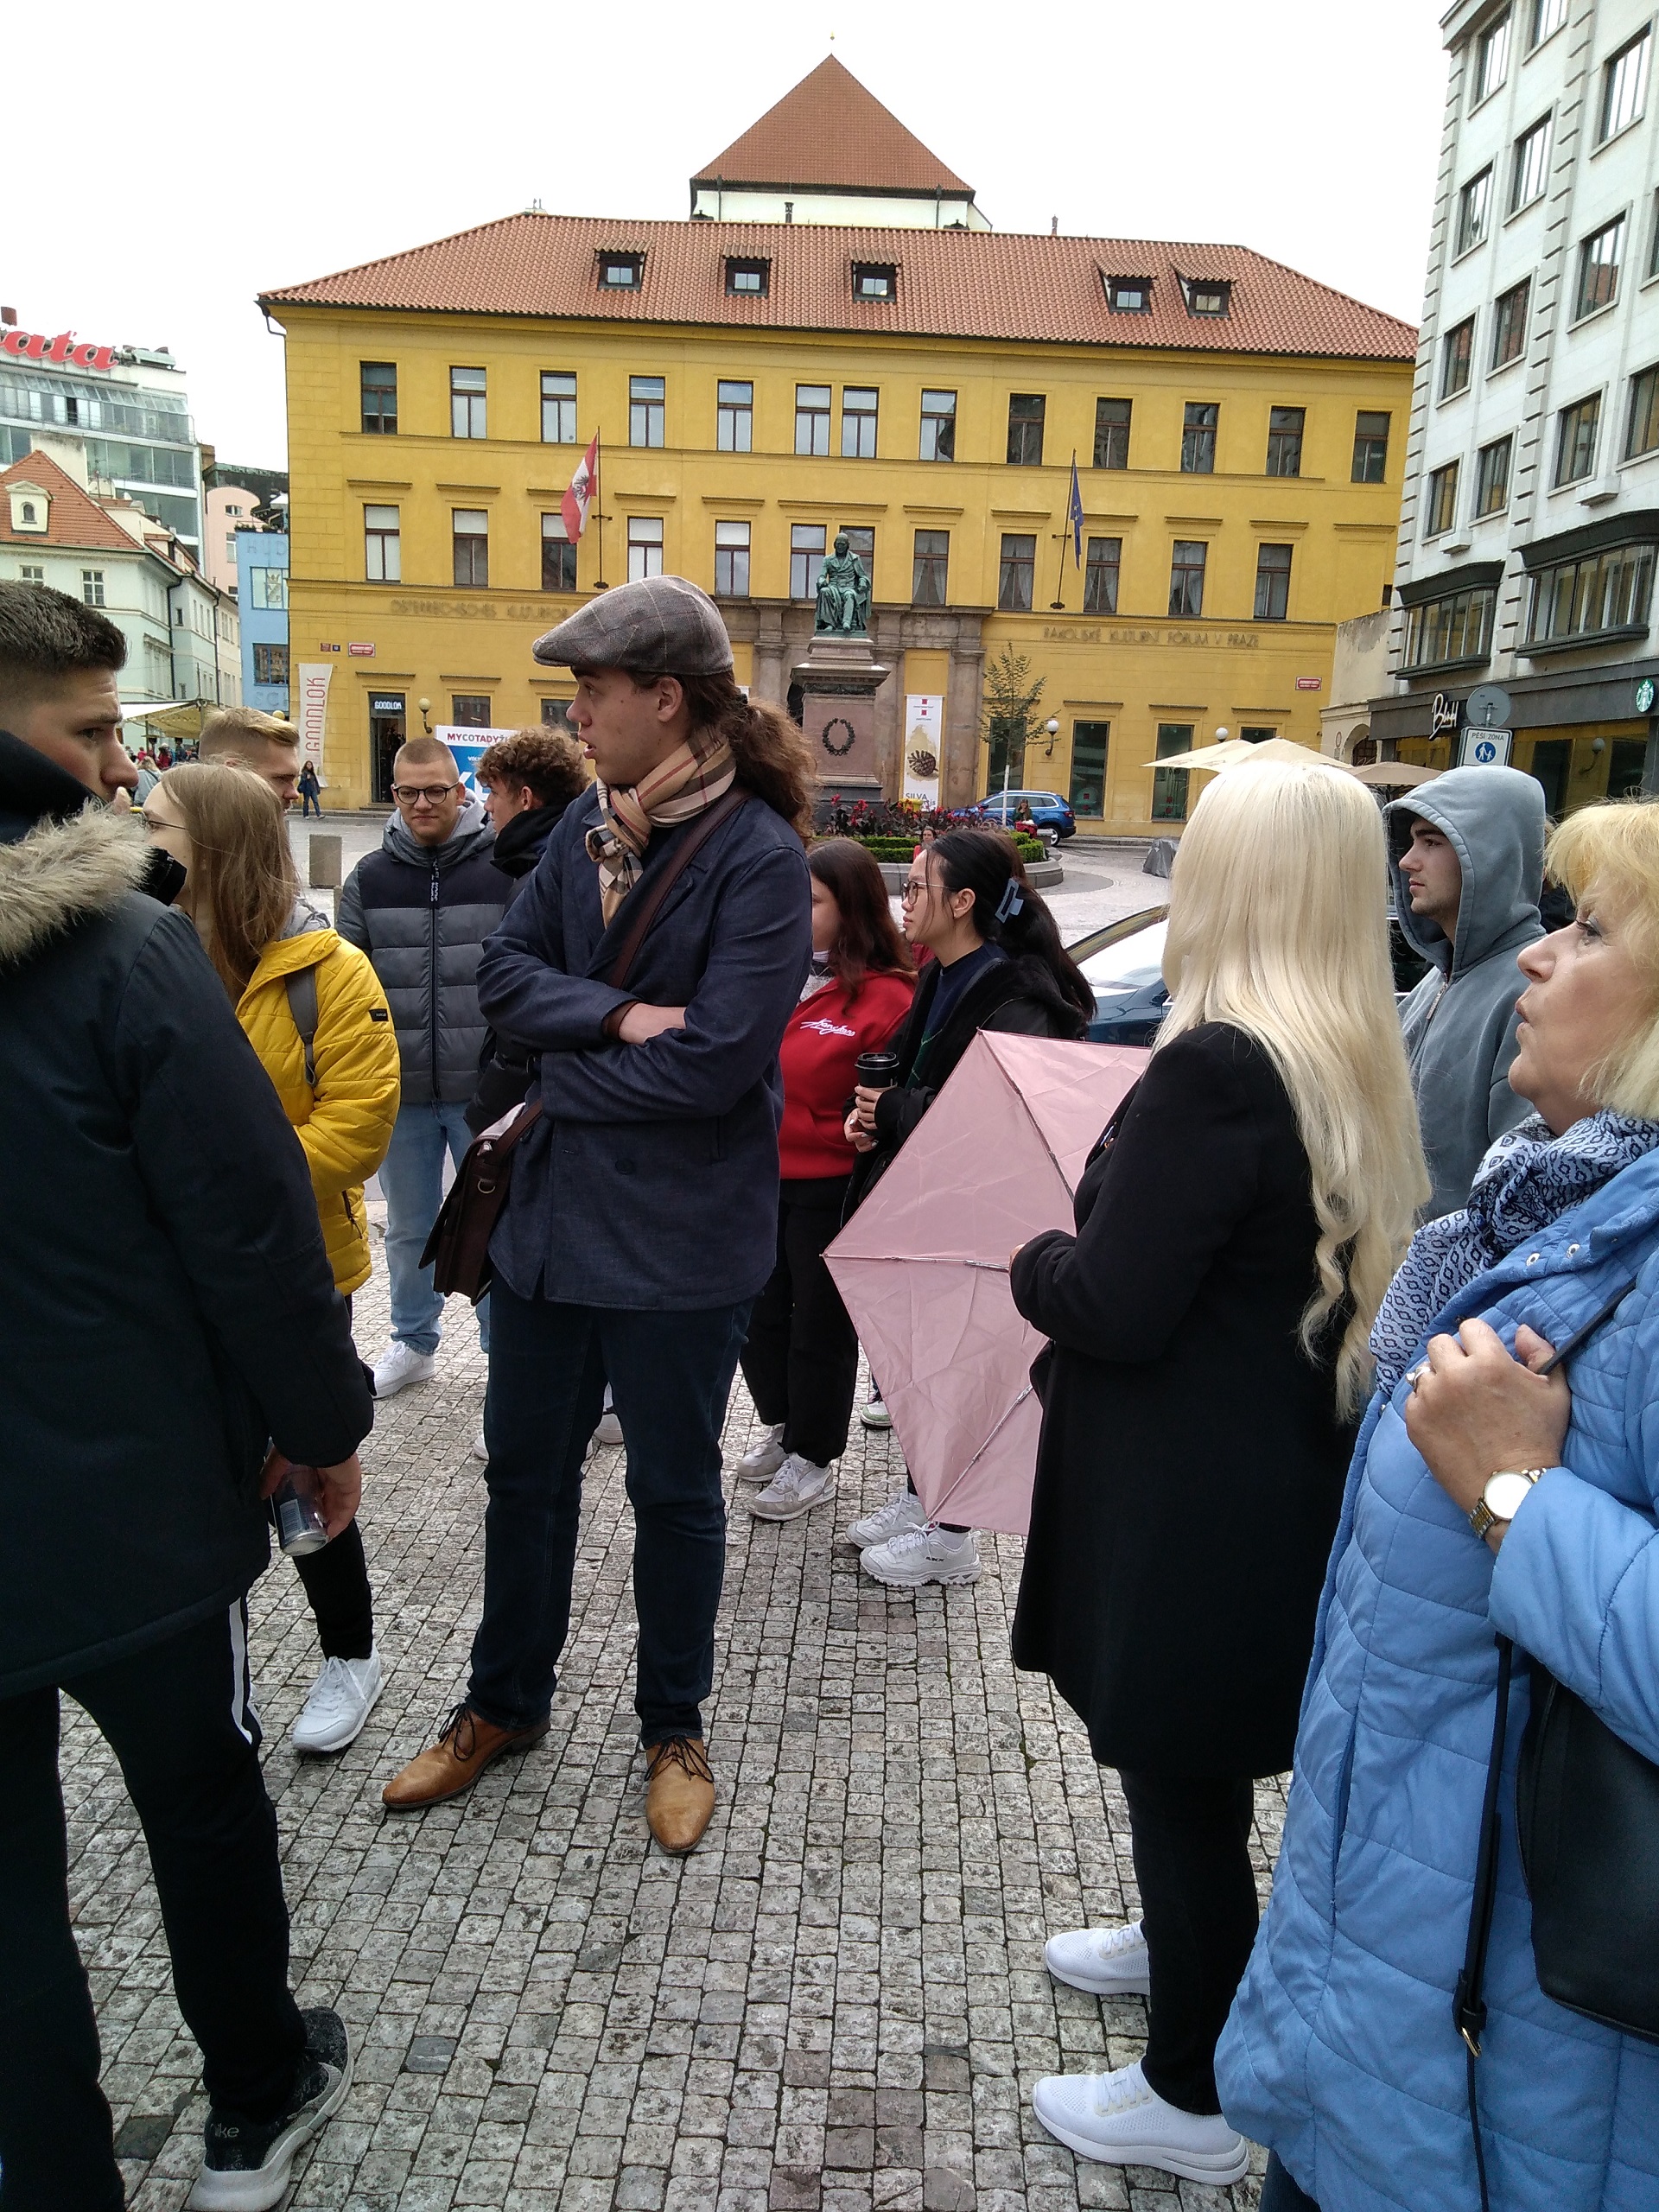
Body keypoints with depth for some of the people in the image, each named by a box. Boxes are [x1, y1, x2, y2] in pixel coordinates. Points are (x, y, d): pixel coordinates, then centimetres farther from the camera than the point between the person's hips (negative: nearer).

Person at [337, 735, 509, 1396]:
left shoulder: (503, 870, -4)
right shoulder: (369, 878, 5)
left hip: (485, 1088, -3)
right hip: (399, 1091, 3)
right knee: (409, 1230, 17)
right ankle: (413, 1343, 34)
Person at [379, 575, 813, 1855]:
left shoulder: (760, 856, -17)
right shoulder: (588, 825, 4)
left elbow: (712, 1062, -24)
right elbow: (506, 974, -2)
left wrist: (561, 1069, -12)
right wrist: (618, 1017, -19)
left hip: (681, 1231, -6)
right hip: (552, 1207, 6)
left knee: (674, 1486, 13)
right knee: (526, 1465, 19)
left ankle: (675, 1728, 37)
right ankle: (505, 1705, 42)